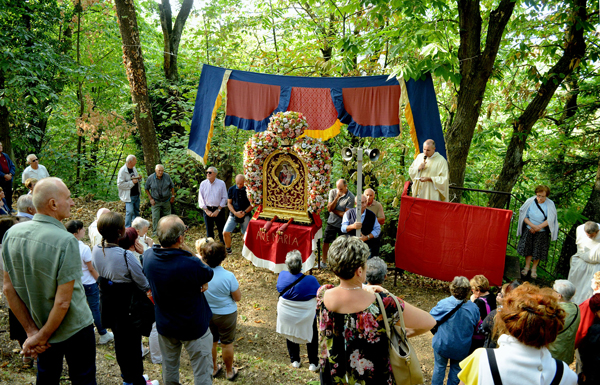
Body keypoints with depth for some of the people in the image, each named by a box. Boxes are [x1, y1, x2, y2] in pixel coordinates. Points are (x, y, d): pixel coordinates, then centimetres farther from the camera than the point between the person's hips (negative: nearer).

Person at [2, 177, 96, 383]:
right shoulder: (66, 241, -27)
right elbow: (63, 301, -25)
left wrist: (32, 331, -1)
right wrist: (41, 337, -11)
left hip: (38, 325, 6)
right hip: (74, 328, -6)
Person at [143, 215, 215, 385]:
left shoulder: (148, 255, -18)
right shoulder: (190, 264, -36)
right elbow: (208, 274, -14)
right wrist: (187, 250, -21)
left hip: (164, 325, 6)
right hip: (193, 326, -5)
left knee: (169, 367, 28)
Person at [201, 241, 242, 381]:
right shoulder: (228, 276, -29)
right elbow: (238, 297, -17)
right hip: (226, 315, -3)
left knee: (211, 342, 25)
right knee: (227, 344, 18)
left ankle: (213, 369, 46)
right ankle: (229, 372, 38)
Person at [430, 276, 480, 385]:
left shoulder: (443, 304, -24)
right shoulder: (473, 307, -16)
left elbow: (431, 318, -10)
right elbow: (476, 325, 1)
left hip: (443, 344, -2)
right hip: (462, 347, 2)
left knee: (439, 367, 15)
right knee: (456, 368, 21)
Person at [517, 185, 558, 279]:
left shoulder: (550, 204, -11)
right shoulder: (530, 201, -9)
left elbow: (550, 220, -12)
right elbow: (524, 216, -5)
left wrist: (538, 227, -19)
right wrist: (532, 225, -18)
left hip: (542, 232, -1)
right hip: (529, 230, 1)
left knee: (538, 251, 9)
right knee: (527, 248, 8)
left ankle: (534, 268, 28)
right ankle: (527, 267, 26)